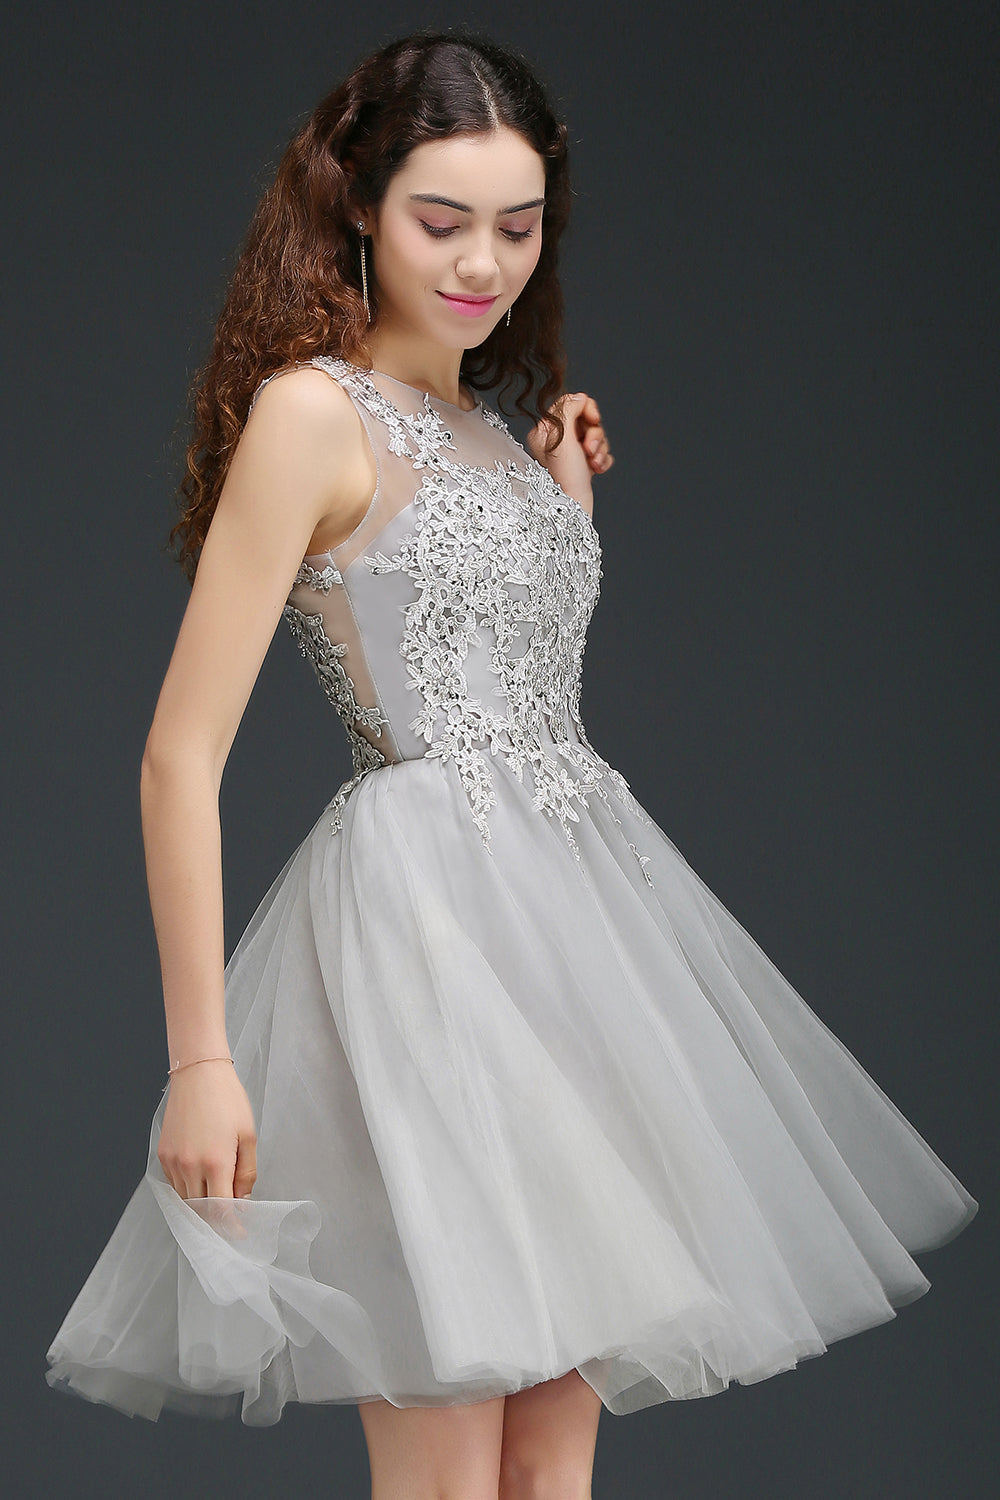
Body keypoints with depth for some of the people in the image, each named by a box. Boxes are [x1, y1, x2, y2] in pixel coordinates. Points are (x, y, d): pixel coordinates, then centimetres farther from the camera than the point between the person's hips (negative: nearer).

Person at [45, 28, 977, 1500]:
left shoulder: (494, 421, 16)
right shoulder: (311, 412, -8)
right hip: (425, 905, -8)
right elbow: (182, 757, -12)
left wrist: (568, 503, 14)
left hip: (572, 905, 8)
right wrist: (200, 1061, -17)